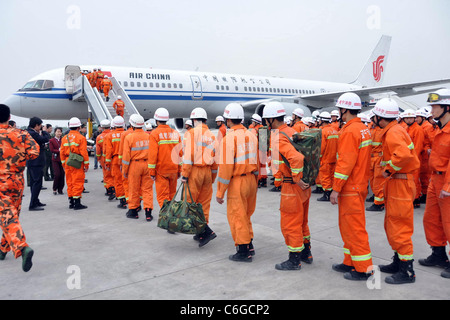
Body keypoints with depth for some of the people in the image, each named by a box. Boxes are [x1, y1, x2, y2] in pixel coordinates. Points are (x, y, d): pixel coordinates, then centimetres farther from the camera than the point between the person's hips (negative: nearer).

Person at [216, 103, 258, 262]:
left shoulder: (229, 137, -15)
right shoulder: (251, 135, 8)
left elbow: (226, 167, -17)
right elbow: (257, 161, 12)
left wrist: (220, 192, -12)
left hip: (237, 182, -8)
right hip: (251, 179, 8)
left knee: (237, 216, 4)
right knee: (246, 215, 21)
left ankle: (244, 251, 12)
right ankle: (249, 245, 30)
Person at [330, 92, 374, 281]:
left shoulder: (349, 131, -18)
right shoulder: (364, 129, 13)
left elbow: (345, 163, -23)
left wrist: (336, 189, -18)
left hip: (350, 188, -10)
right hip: (360, 185, 10)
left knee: (354, 227, -1)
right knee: (347, 226, 18)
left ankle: (363, 269, 9)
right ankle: (350, 263, 29)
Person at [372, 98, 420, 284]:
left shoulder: (393, 132, -19)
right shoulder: (392, 130, 13)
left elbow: (404, 154, -35)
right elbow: (403, 153, 20)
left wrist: (389, 169, -21)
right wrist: (387, 163, 9)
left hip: (400, 184, -11)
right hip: (395, 183, 11)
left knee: (399, 228, -3)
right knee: (392, 226, 19)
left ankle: (407, 271, 8)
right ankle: (398, 263, 31)